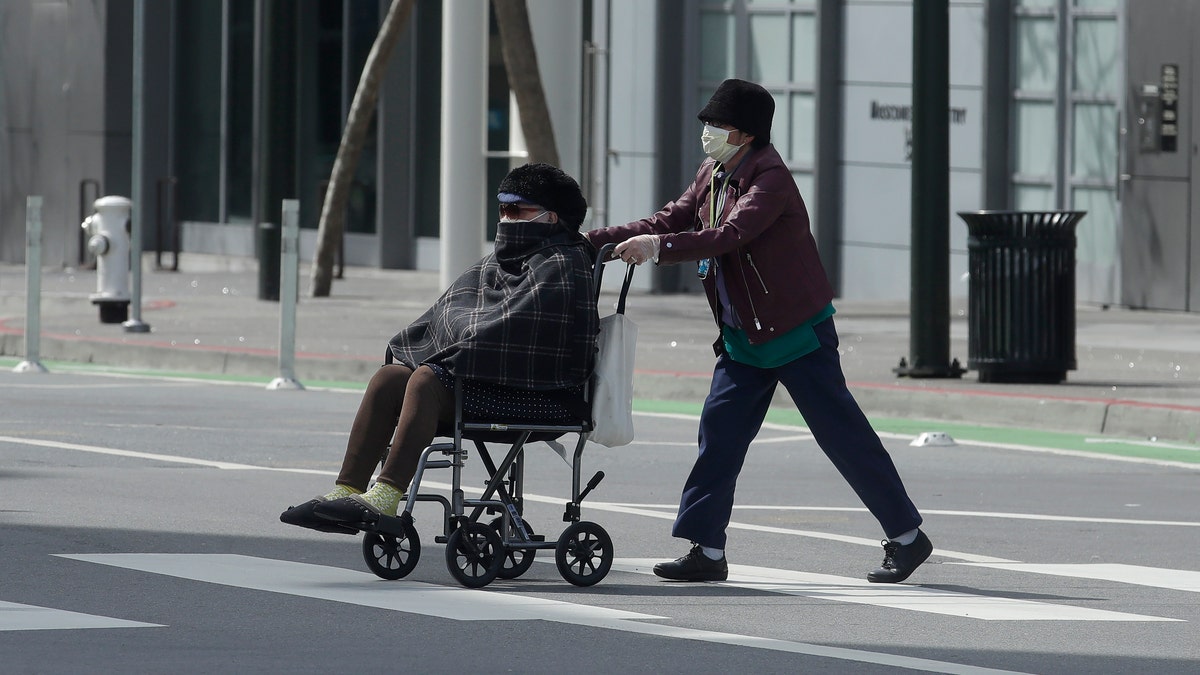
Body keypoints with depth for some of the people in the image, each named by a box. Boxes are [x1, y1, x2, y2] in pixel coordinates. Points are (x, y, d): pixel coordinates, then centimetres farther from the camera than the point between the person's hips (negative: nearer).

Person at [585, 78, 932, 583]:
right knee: (719, 431, 0)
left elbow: (730, 236, -31)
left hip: (797, 330, -9)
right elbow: (670, 222, 11)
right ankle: (707, 551, 2)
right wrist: (594, 241, 2)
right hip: (743, 335, 9)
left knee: (842, 434, -4)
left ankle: (907, 537, 6)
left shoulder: (770, 179, -19)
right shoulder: (712, 176, 9)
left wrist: (659, 248, -37)